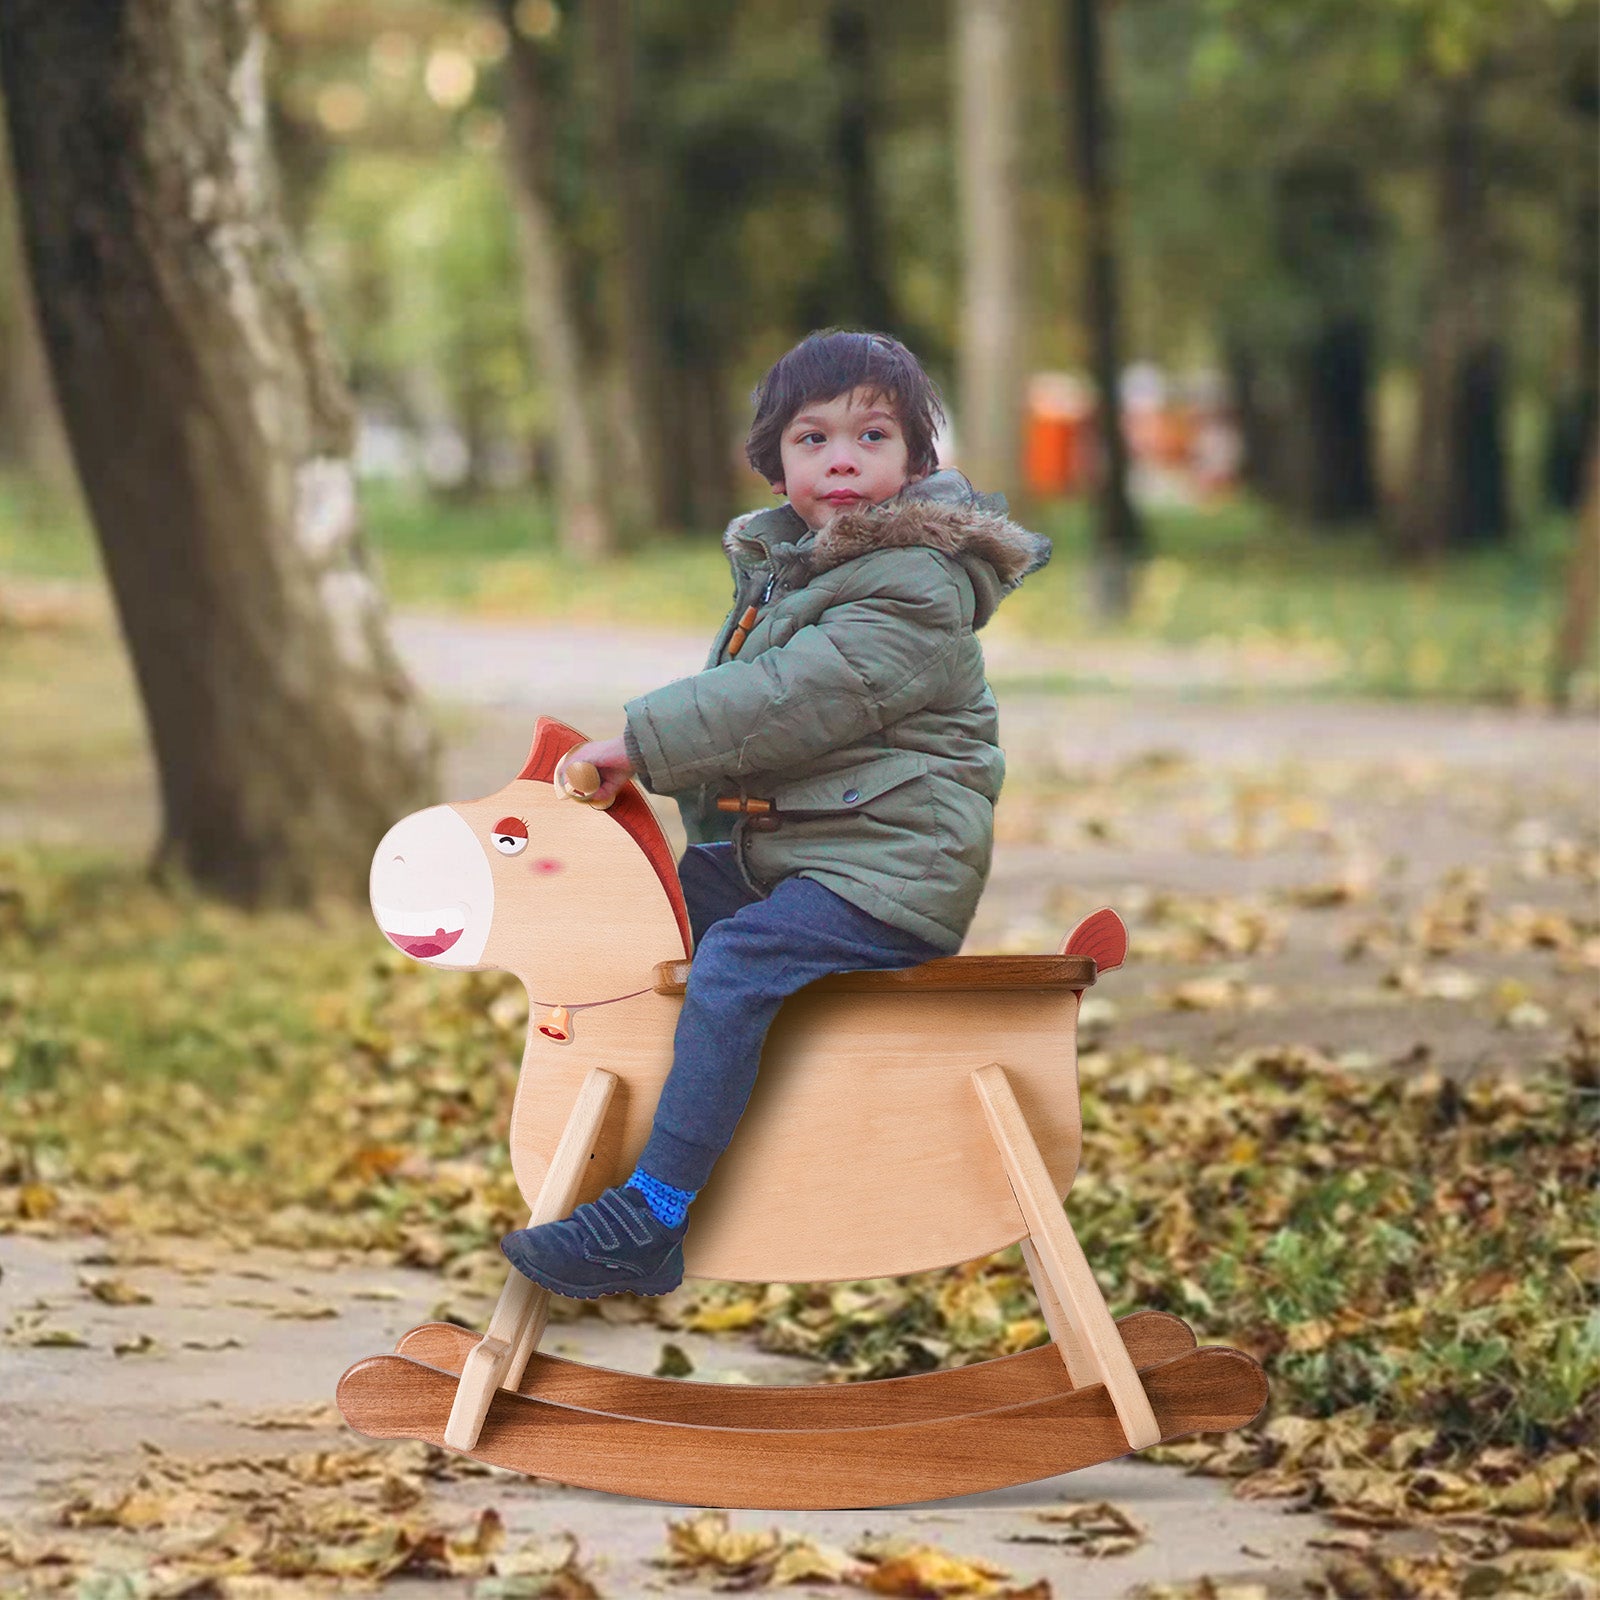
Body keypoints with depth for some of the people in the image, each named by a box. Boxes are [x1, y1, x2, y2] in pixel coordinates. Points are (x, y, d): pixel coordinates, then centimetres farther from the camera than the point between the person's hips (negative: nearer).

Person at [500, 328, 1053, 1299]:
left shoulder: (915, 591, -16)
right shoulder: (779, 560, 15)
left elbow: (791, 700, -25)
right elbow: (740, 695, 25)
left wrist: (642, 743, -22)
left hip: (891, 862, -10)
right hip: (778, 848, 10)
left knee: (735, 961, -26)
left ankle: (652, 1218, -28)